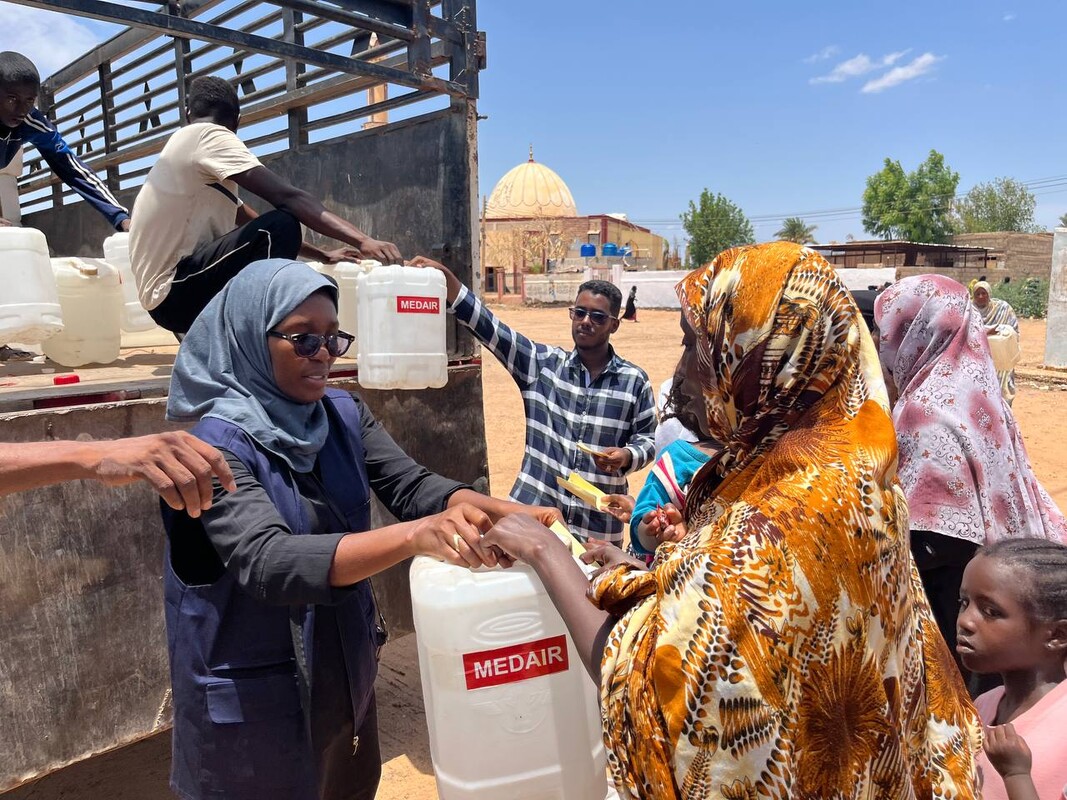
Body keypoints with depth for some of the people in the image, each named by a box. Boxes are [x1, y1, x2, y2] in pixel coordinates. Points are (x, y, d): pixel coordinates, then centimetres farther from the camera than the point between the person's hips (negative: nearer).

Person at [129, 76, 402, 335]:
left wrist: (322, 255, 14)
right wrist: (362, 240, -27)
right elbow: (288, 197, -21)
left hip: (175, 295, 10)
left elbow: (250, 222, 21)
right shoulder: (209, 136, -8)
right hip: (172, 292, -10)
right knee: (281, 225, -24)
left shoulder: (189, 146, 21)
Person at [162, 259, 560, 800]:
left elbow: (411, 485, -12)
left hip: (345, 669, 6)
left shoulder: (344, 415, -4)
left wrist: (507, 513, -30)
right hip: (254, 694, -6)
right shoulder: (220, 444, -23)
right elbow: (268, 562, -36)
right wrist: (414, 537, -50)